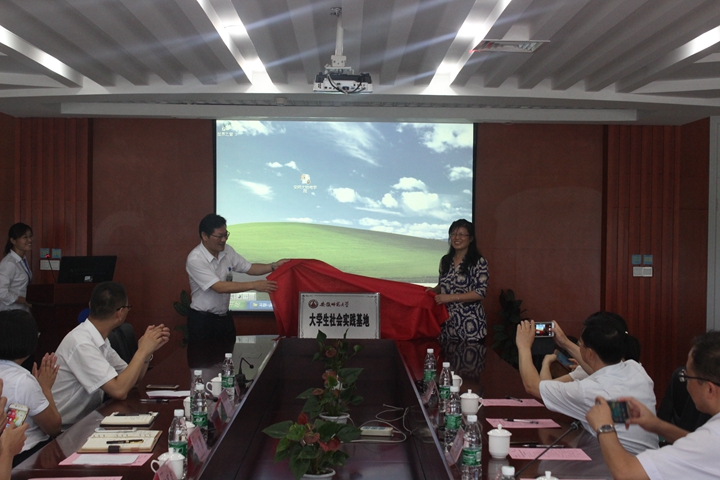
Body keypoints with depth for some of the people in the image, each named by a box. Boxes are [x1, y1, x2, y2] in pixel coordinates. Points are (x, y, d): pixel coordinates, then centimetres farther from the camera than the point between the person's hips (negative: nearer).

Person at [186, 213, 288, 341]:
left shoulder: (227, 250, -1)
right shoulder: (195, 259, -21)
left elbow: (249, 268, 7)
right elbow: (219, 287, -27)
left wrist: (274, 266, -10)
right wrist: (254, 285, -30)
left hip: (225, 317, 6)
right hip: (203, 321, -6)